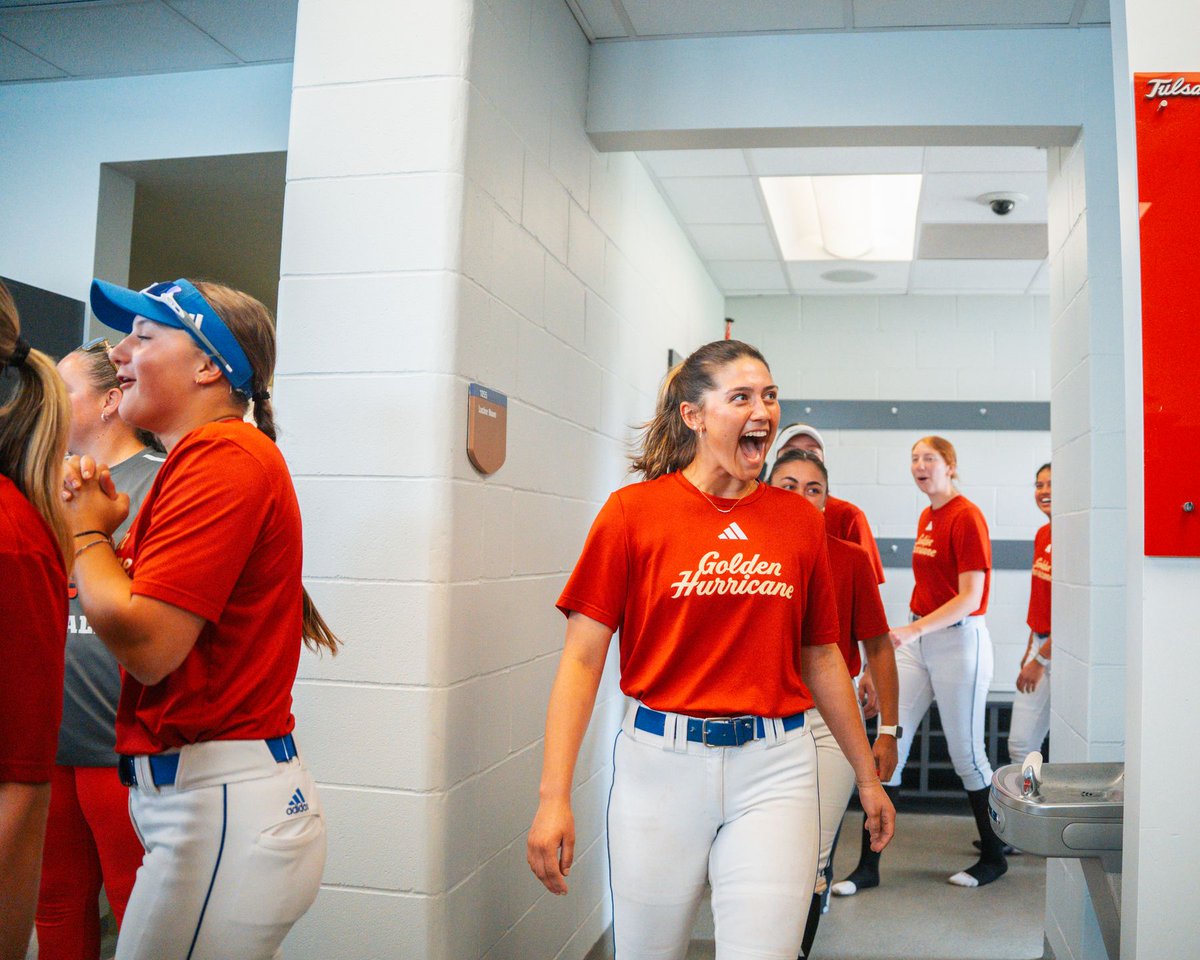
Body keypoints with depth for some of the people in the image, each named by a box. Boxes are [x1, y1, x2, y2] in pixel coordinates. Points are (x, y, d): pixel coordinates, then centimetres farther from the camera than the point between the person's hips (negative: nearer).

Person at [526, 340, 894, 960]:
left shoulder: (800, 519, 6)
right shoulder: (634, 510, -4)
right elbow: (582, 658, -6)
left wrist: (867, 775, 20)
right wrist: (554, 798, -13)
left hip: (773, 768, 2)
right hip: (660, 762, -1)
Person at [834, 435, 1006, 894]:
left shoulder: (966, 516, -11)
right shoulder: (926, 517, 14)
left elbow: (970, 598, -18)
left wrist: (912, 630, -26)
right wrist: (908, 634, 18)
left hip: (959, 641, -8)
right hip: (916, 641, 8)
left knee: (966, 754, 5)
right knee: (889, 744, 2)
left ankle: (994, 857, 27)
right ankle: (868, 866, 7)